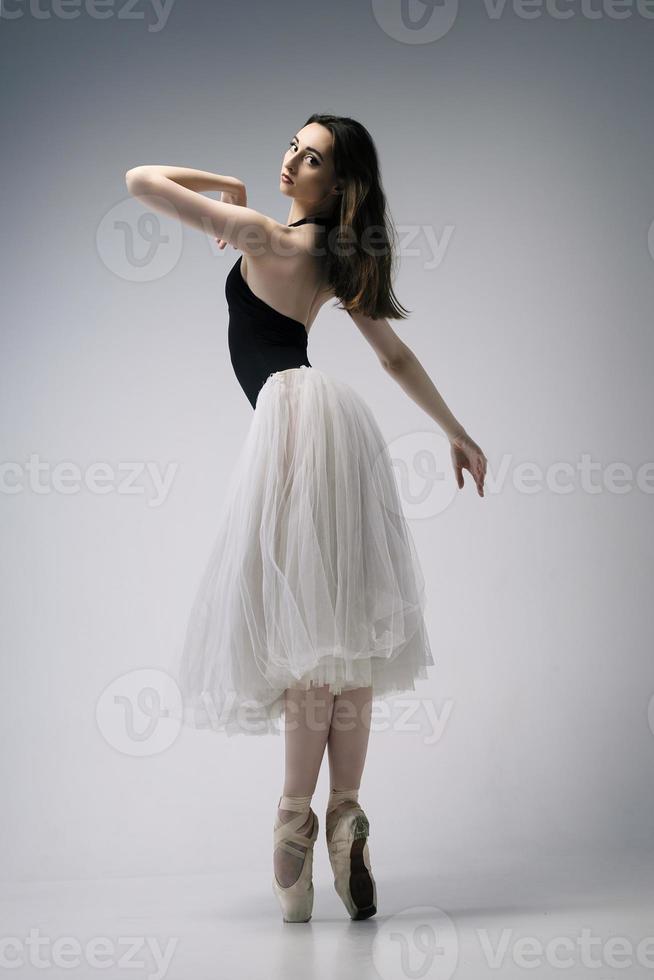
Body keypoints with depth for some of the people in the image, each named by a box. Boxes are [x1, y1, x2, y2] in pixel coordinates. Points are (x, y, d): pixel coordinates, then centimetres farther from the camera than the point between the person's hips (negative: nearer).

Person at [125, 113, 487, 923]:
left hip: (293, 414, -8)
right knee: (342, 626, 3)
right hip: (329, 427, 8)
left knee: (308, 621, -12)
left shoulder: (262, 234, -3)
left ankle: (298, 816, -11)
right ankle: (344, 813, 3)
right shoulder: (341, 258, 18)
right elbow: (396, 355, 23)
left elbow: (140, 179, -1)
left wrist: (226, 185, 15)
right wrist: (455, 431, 31)